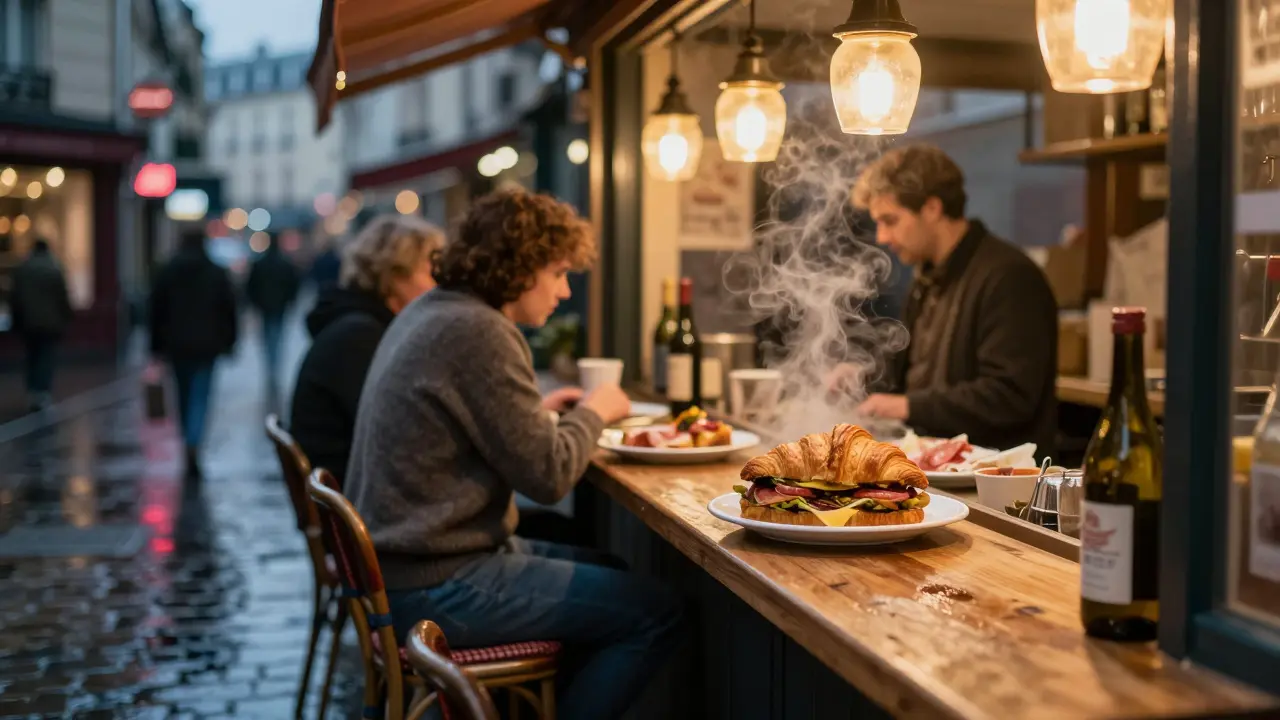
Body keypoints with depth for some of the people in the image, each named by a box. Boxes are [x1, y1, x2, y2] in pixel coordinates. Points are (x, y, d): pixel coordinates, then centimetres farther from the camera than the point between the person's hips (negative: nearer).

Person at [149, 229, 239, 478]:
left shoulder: (166, 272, 3)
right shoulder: (217, 273, 1)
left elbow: (156, 311, 2)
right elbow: (229, 310, 2)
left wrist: (157, 346, 7)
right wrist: (228, 342, 9)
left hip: (177, 345, 2)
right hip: (207, 345, -1)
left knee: (184, 394, 14)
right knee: (200, 395, -5)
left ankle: (190, 444, 24)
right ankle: (193, 445, -23)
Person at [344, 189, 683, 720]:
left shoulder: (427, 313, 10)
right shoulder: (478, 332, -20)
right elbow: (548, 476, -19)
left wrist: (534, 413, 12)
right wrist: (593, 412, -2)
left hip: (401, 562, 10)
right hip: (435, 590, -10)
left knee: (612, 573, 23)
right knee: (656, 612, -6)